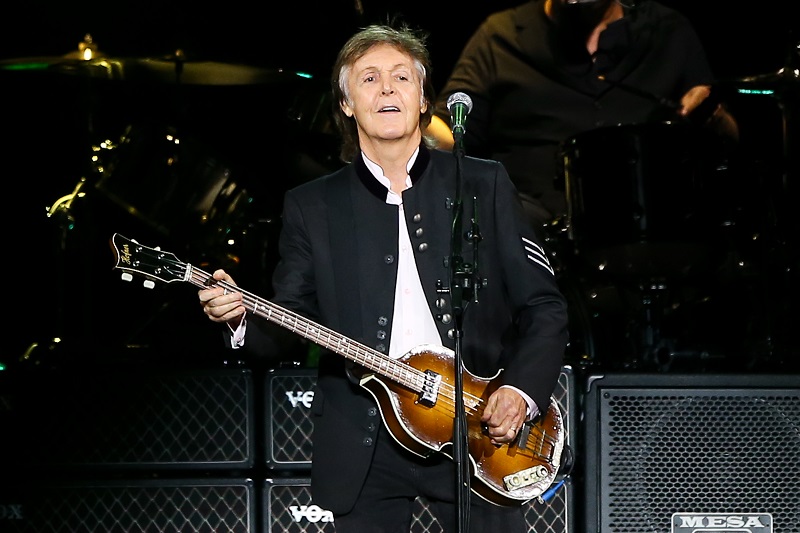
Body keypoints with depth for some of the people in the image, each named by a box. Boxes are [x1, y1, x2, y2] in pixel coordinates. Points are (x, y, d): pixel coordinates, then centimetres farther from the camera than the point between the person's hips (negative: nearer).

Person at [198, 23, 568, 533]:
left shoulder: (484, 184, 6)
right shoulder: (311, 206, 9)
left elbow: (544, 305, 5)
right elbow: (284, 326, 5)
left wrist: (522, 390, -10)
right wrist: (241, 318, -17)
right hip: (364, 448, 1)